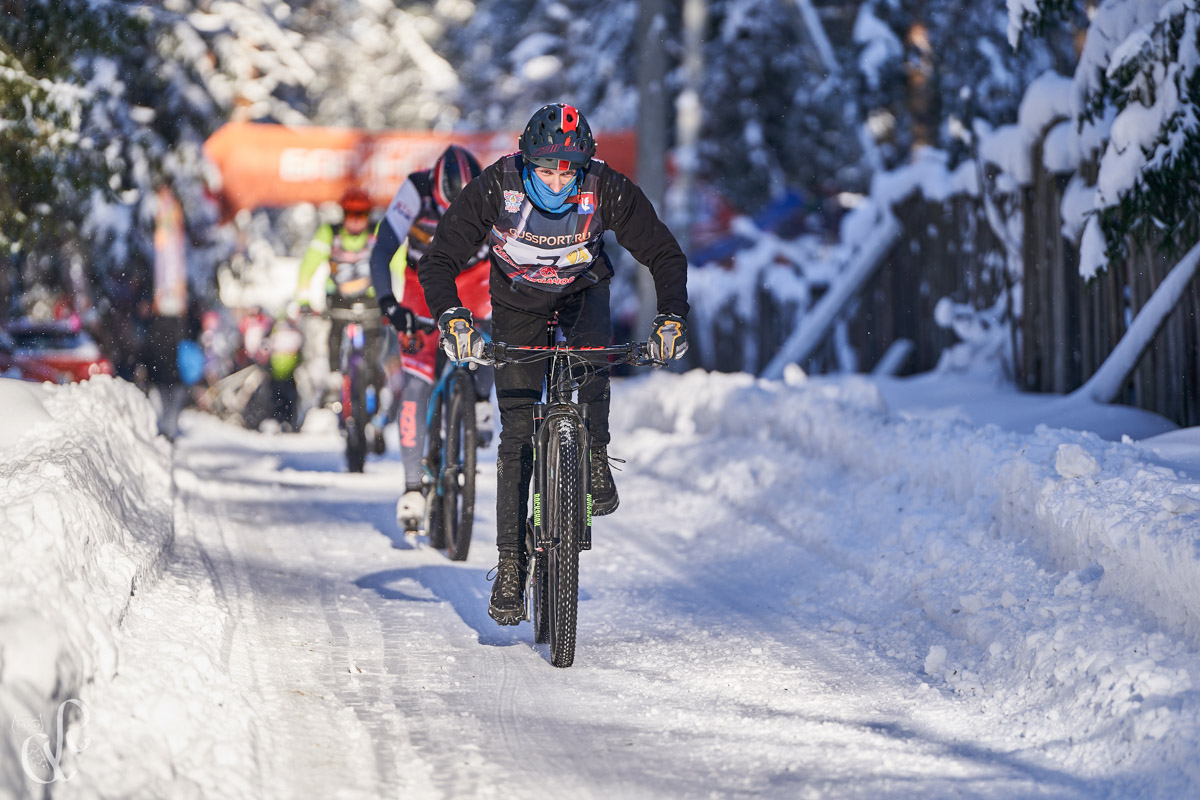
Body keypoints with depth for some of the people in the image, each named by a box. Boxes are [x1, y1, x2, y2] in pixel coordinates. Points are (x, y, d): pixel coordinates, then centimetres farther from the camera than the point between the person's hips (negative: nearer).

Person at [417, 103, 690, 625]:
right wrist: (452, 318, -44)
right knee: (517, 432, -8)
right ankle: (511, 562, -3)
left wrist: (672, 316, -37)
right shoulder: (495, 189, -30)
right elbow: (438, 262, -26)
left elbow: (665, 256, -21)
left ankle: (594, 458, -15)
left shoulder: (608, 191, -29)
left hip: (583, 291, 0)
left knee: (592, 351, -36)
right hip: (518, 302, 0)